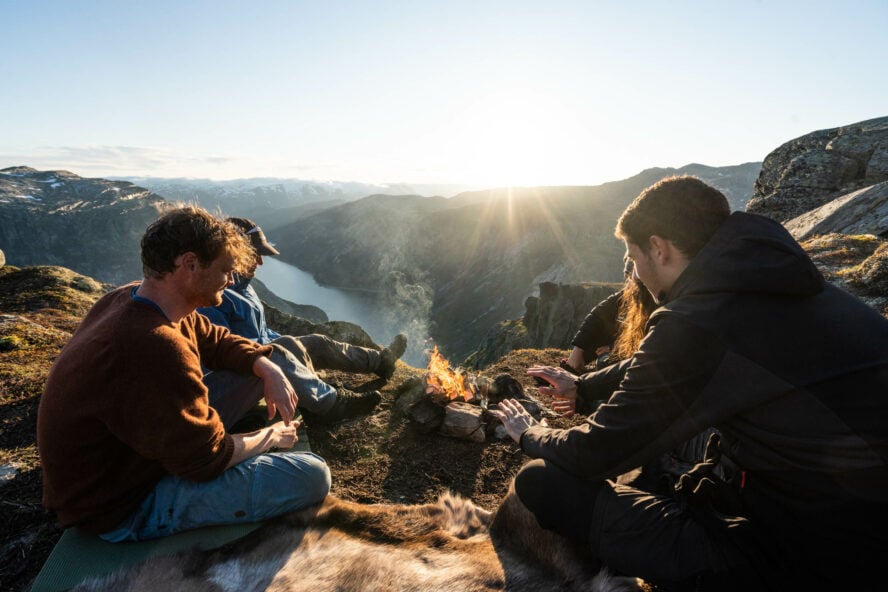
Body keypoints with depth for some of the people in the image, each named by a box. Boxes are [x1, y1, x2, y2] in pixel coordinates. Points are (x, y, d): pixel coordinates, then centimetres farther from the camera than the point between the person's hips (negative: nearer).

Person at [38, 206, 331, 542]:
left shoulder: (128, 299, -7)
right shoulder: (156, 348, -37)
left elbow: (216, 342, 6)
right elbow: (206, 460, -28)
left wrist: (269, 369, -12)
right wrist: (270, 437, -9)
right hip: (126, 505, -9)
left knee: (272, 357, 7)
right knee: (312, 474, -22)